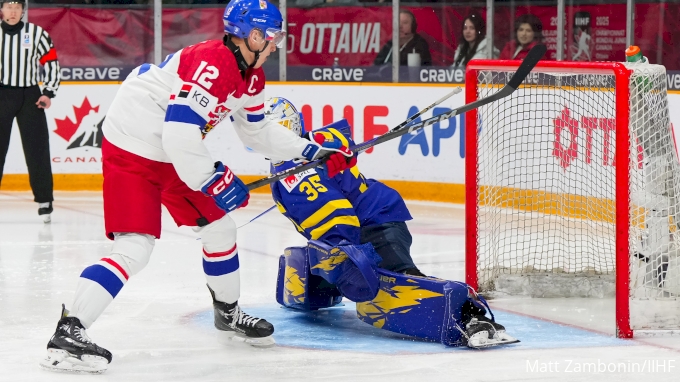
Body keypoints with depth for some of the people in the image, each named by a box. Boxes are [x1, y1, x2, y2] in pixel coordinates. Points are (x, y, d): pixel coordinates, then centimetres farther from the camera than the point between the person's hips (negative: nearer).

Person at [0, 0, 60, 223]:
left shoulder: (36, 34, -1)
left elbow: (51, 63, 4)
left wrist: (48, 93, -3)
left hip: (30, 97, 0)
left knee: (37, 149, -1)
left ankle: (44, 201, 5)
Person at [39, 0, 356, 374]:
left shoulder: (251, 76, 5)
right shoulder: (211, 65, -27)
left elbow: (258, 133, 19)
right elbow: (179, 134, -33)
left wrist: (314, 148, 13)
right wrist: (213, 180, -23)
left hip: (176, 155, 10)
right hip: (131, 150, -10)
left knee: (218, 227, 16)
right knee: (134, 248, -19)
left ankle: (228, 312, 37)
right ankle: (68, 332, -21)